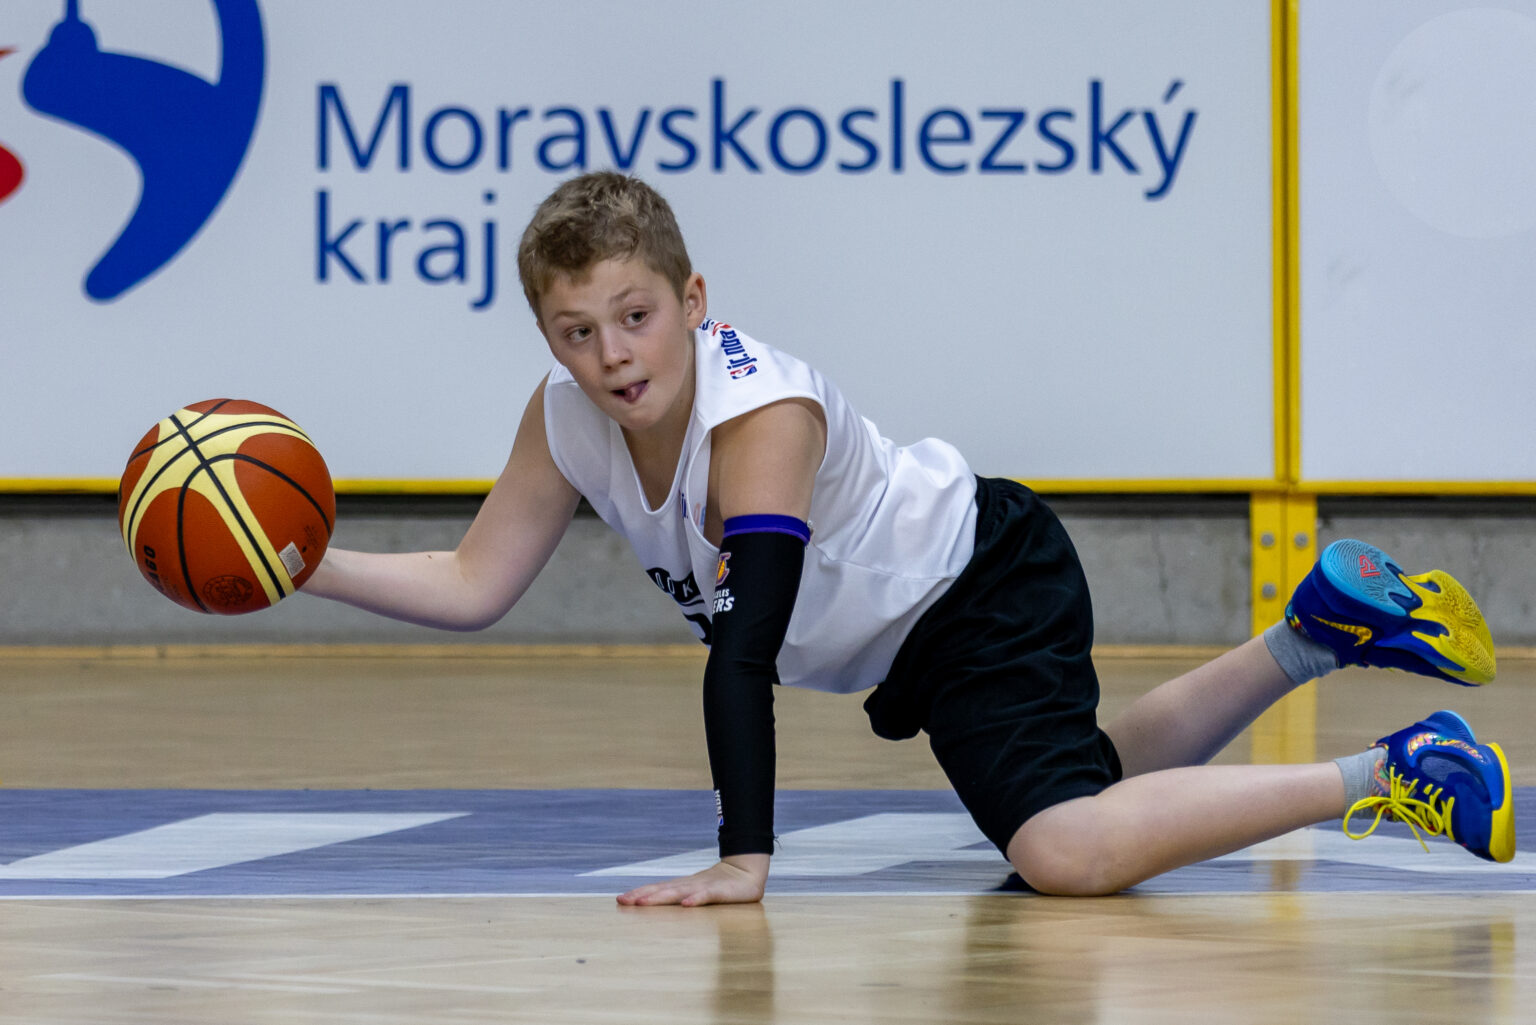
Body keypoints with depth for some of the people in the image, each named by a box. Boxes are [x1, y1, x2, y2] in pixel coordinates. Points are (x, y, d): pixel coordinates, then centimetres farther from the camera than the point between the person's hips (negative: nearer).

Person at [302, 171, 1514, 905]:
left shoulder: (762, 412, -34)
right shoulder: (567, 418, -12)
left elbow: (743, 650, -40)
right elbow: (474, 588, -1)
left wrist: (743, 856, -44)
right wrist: (307, 566, -12)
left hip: (989, 583, -9)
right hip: (904, 637, 9)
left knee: (1071, 847, -31)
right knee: (1086, 783, 29)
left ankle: (1395, 774, -22)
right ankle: (1316, 634, 39)